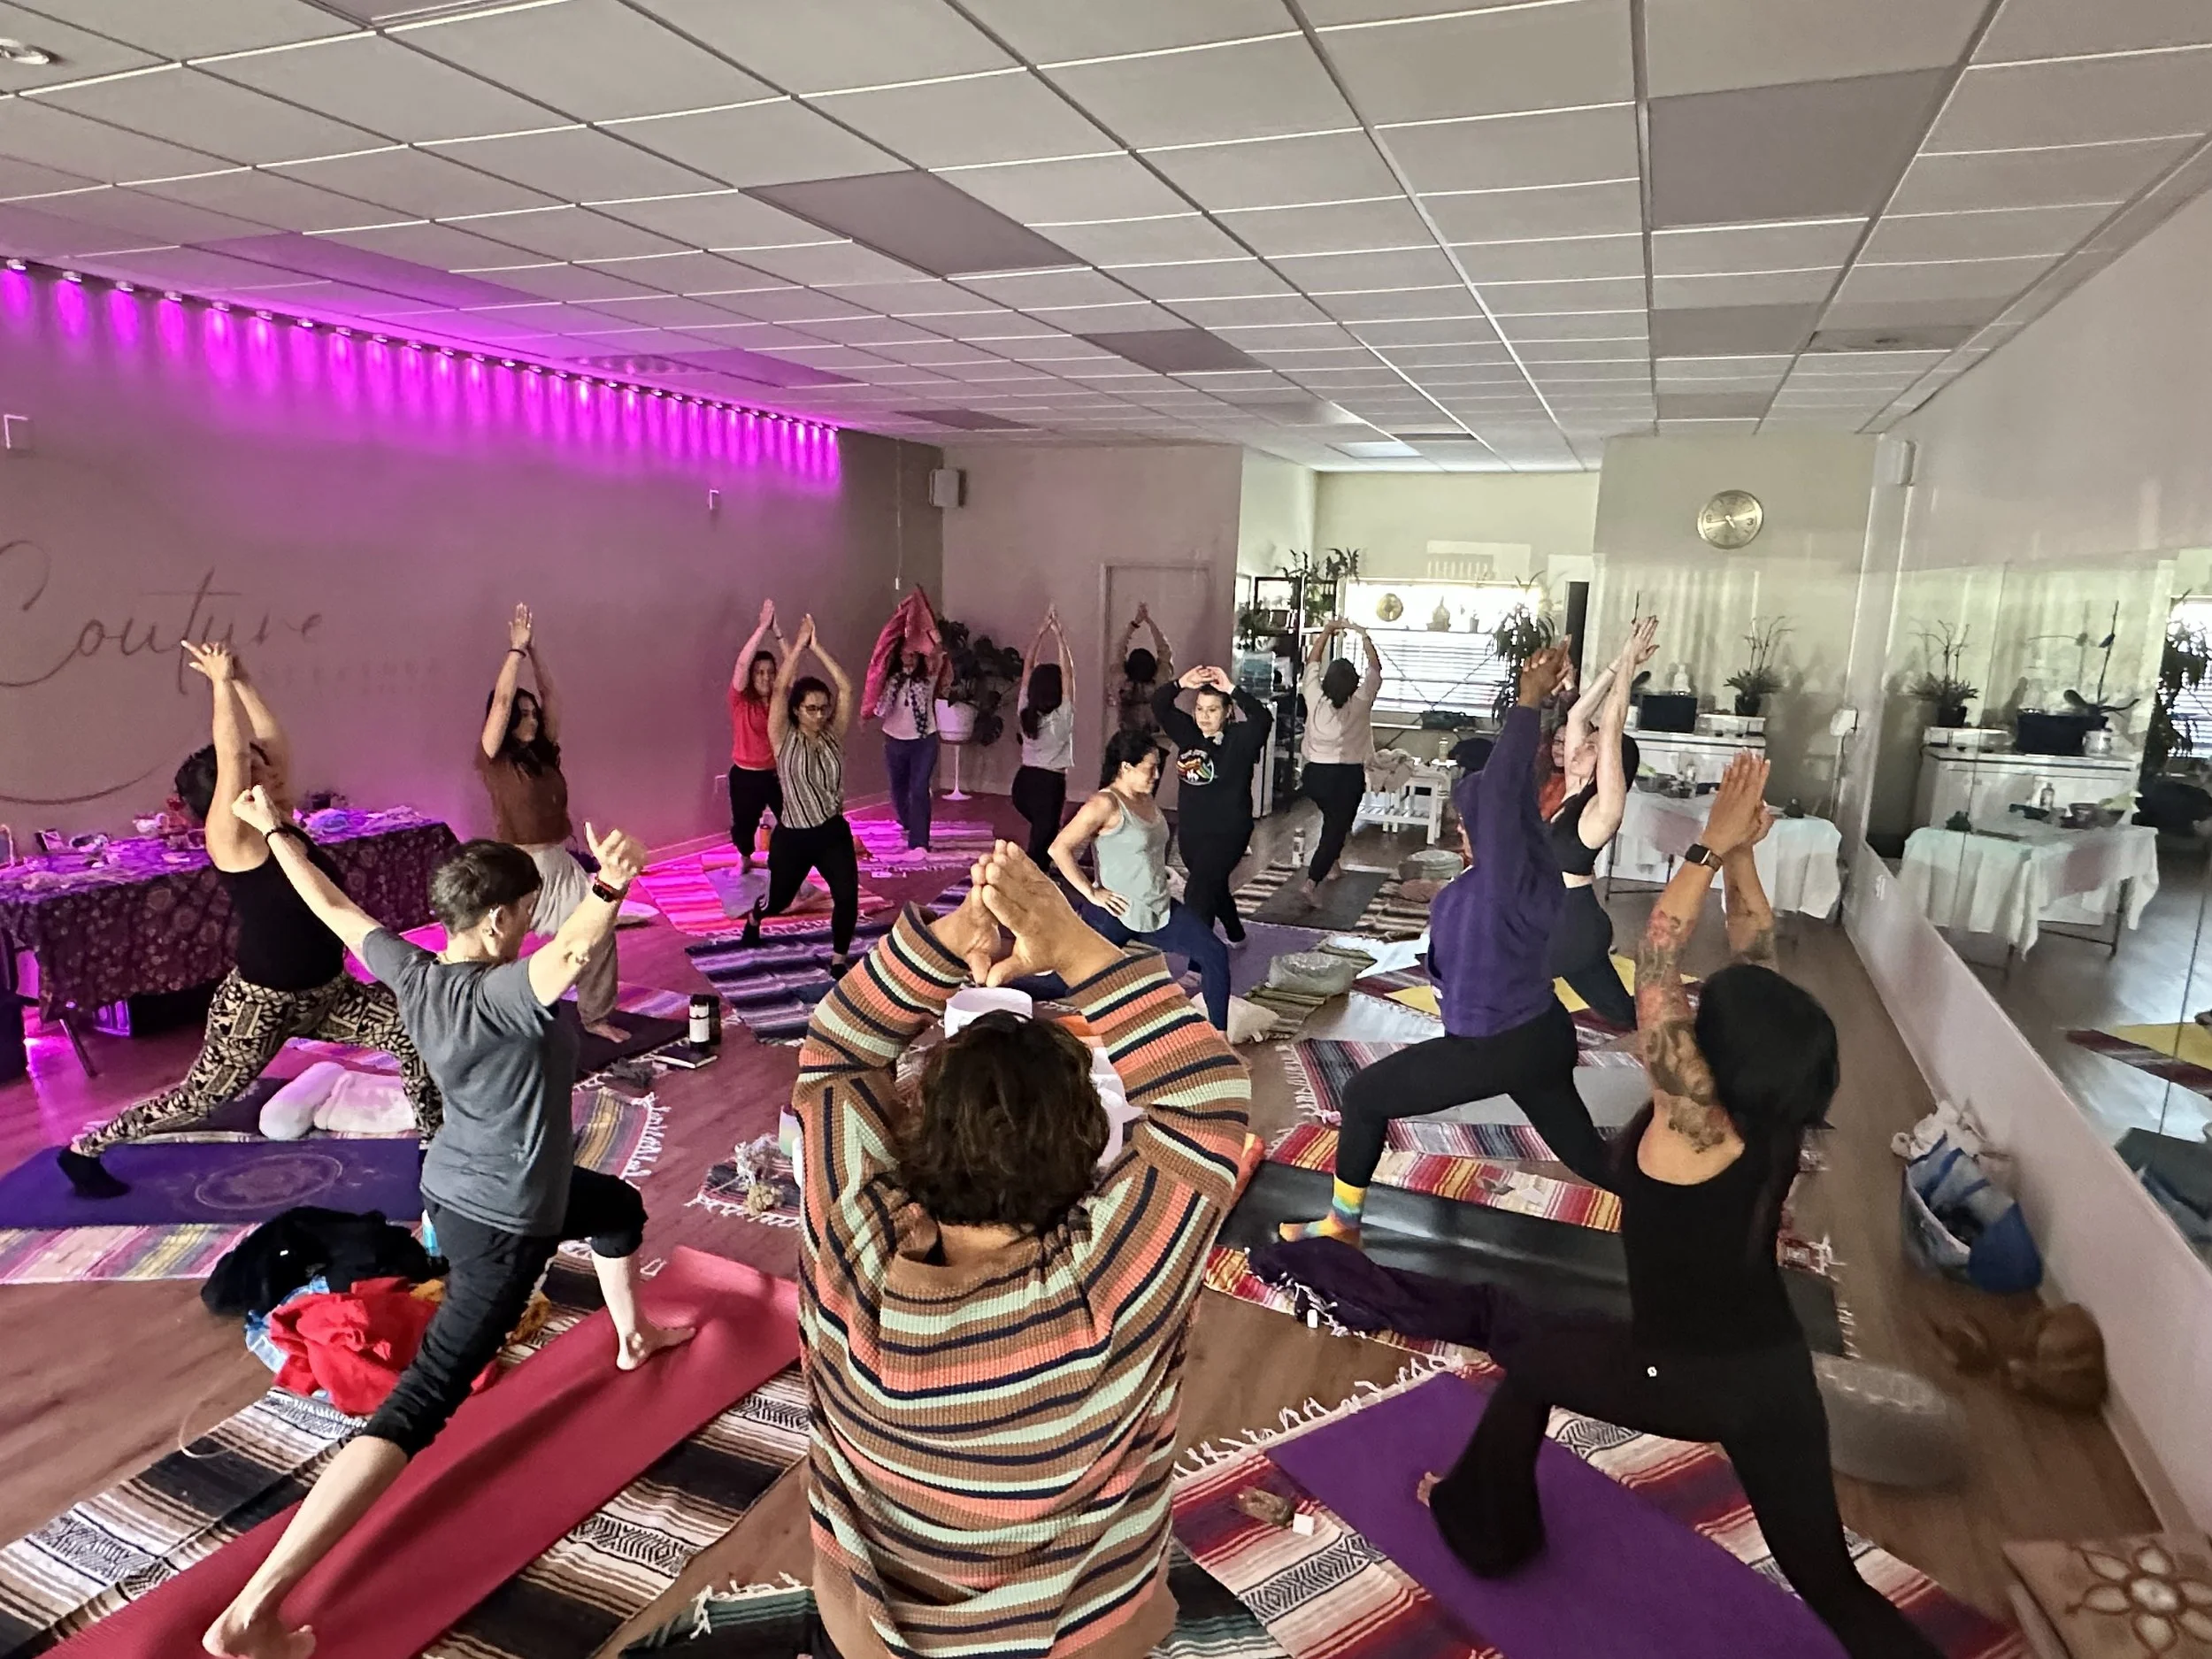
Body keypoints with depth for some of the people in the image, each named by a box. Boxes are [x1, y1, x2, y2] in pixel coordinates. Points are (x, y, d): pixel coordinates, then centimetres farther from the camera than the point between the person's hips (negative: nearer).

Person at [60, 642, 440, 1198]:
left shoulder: (283, 823, 2)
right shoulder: (231, 838, -16)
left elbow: (270, 741, 3)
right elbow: (231, 753, -25)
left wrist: (242, 680, 5)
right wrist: (222, 681, -17)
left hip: (326, 992, 6)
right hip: (260, 1002, -6)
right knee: (200, 1098, 10)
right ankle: (83, 1149, 32)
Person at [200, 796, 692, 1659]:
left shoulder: (411, 972, -9)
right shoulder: (506, 995, -31)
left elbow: (334, 906, 5)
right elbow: (574, 950, -55)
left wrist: (274, 829, 17)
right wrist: (609, 890, -73)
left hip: (454, 1190, 10)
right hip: (503, 1224, -10)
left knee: (620, 1205, 32)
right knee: (419, 1403, -6)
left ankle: (634, 1337, 58)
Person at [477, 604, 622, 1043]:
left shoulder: (544, 752, 9)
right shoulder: (493, 759, -7)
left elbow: (550, 696, 8)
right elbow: (501, 700, -16)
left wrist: (534, 652, 2)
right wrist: (517, 648, -11)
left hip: (561, 864, 6)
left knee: (598, 933, 1)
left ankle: (596, 1017, 13)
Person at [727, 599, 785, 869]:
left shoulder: (779, 698, -1)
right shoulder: (740, 699, -10)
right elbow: (742, 663, -25)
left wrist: (777, 631, -23)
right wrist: (763, 626, -27)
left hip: (777, 773, 2)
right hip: (746, 776, -2)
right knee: (744, 825, 16)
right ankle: (746, 858, 46)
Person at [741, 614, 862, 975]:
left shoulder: (833, 736, -1)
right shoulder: (784, 740, -8)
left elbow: (845, 688, -10)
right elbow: (780, 689, -19)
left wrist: (816, 647, -12)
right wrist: (798, 644, -16)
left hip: (834, 832, 2)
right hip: (792, 837, -2)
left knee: (848, 895, -18)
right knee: (780, 900, 18)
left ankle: (839, 960, 3)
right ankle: (755, 916, 55)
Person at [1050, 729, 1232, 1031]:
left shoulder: (1147, 799, 8)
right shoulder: (1105, 804, -17)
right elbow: (1059, 849, -21)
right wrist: (1091, 893, -18)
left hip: (1159, 909, 7)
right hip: (1116, 913, -7)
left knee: (1215, 954, -6)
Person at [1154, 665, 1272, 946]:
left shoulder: (1240, 738, -13)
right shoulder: (1188, 733, 0)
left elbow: (1263, 719, -32)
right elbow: (1159, 706, -5)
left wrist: (1232, 689, -34)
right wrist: (1182, 684, -22)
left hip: (1227, 832, -7)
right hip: (1190, 830, 7)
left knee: (1197, 894, -17)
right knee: (1213, 886, 25)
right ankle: (1235, 936, 49)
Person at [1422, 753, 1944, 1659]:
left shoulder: (1690, 1119, -27)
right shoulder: (1779, 1114, -11)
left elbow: (1654, 964, -26)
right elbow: (1758, 960, -3)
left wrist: (1713, 848, -20)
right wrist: (1743, 856, -8)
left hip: (1684, 1381, -5)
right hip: (1776, 1375, 6)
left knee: (1524, 1343, 19)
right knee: (1829, 1577, 18)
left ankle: (1487, 1527, 36)